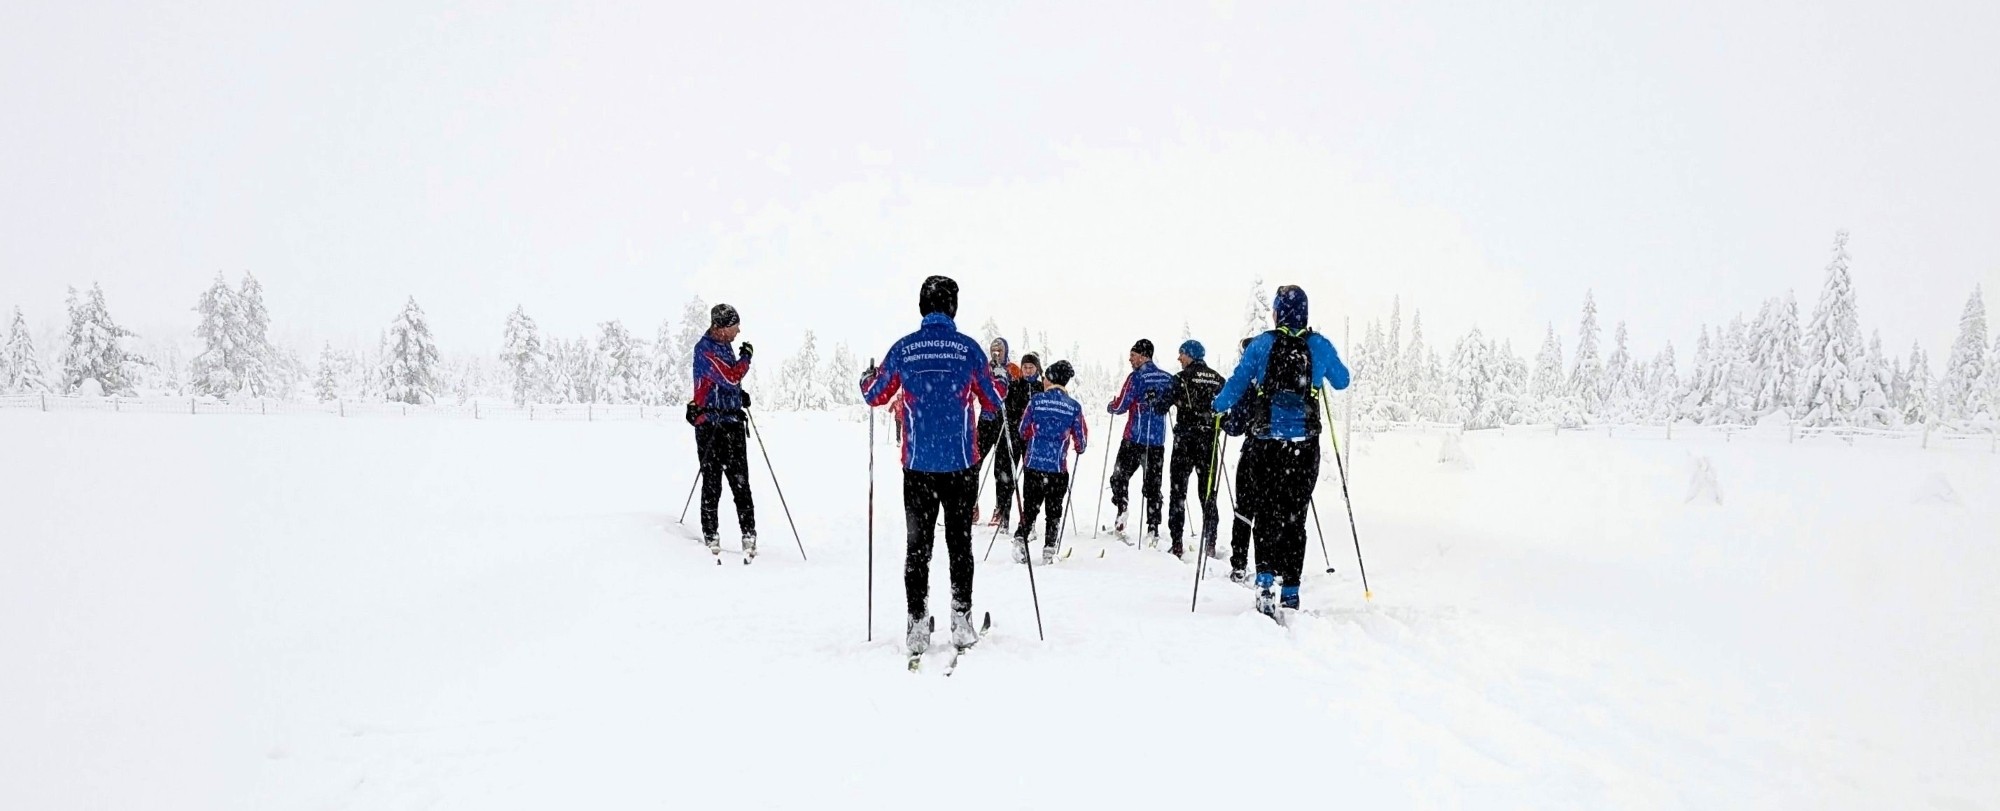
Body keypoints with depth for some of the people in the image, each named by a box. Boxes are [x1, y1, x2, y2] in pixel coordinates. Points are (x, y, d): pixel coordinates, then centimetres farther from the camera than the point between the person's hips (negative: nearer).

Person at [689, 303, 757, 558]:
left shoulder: (724, 345, 14)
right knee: (712, 482, -1)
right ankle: (710, 535, 8)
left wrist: (740, 393, 11)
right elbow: (731, 377, -21)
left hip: (732, 420, 7)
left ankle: (748, 532, 2)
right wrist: (746, 357, -6)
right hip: (710, 424, -7)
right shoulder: (705, 349, -12)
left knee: (740, 481, 2)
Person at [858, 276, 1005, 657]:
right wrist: (985, 411, 27)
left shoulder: (904, 349, -2)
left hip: (917, 465, 1)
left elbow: (874, 396, 11)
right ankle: (962, 620, 10)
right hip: (962, 464, 0)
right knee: (960, 542, 11)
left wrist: (867, 378, 33)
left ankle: (918, 626, 6)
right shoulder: (968, 348, -4)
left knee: (918, 544, 8)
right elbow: (992, 405, 3)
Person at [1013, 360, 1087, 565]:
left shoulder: (1037, 400, -2)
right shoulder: (1074, 407, -1)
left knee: (1030, 506, 11)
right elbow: (1081, 438, 3)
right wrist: (1080, 449, 26)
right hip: (1058, 467, 0)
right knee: (1054, 510, 10)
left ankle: (1021, 538, -5)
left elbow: (1023, 429, 6)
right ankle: (1049, 549, 6)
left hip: (1034, 463, 0)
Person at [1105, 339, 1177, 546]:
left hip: (1134, 439, -5)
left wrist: (1110, 406, 11)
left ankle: (1121, 517, -9)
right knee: (1153, 485, 9)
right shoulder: (1168, 378, 6)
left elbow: (1120, 406, -10)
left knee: (1120, 477, 9)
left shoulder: (1136, 377, -10)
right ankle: (1153, 530, 4)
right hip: (1158, 441, 5)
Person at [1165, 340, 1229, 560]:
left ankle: (1176, 544, -3)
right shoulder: (1218, 379, 6)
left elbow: (1161, 406, -10)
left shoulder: (1182, 379, -7)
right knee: (1208, 492, 11)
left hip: (1185, 439, -4)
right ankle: (1210, 543, 9)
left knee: (1178, 490, 2)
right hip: (1209, 440, 4)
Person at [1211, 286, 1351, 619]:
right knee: (1295, 517, 9)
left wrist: (1218, 406, 20)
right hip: (1305, 445, 1)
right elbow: (1342, 381, 17)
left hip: (1266, 444, -1)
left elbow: (1236, 386, 0)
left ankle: (1266, 577, -10)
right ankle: (1291, 591, 11)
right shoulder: (1320, 346, 1)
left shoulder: (1261, 345, -4)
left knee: (1266, 513, 8)